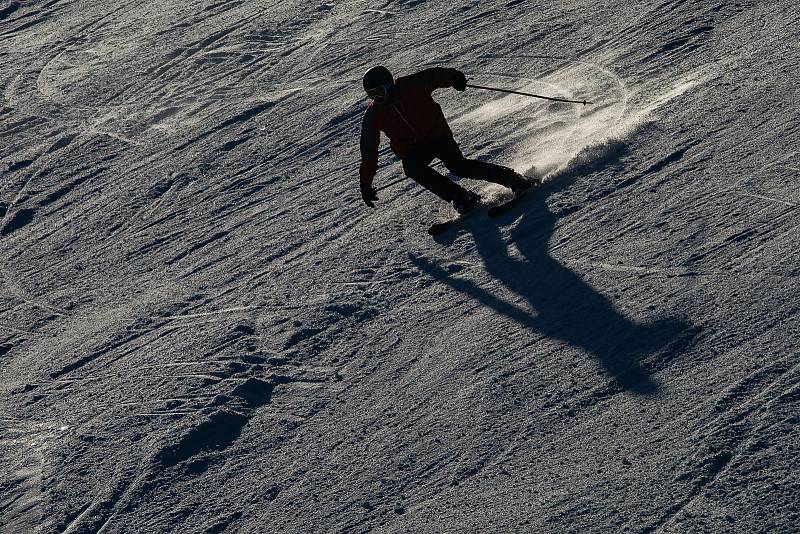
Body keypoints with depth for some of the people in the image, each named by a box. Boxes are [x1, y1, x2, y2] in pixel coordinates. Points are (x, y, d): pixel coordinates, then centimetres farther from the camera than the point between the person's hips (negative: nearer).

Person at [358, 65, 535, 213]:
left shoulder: (411, 86, -14)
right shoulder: (373, 115, -6)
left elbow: (434, 75, -19)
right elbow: (369, 147, -2)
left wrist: (453, 76, -42)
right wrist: (365, 181, -3)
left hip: (438, 135, -3)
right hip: (411, 150, 3)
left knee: (459, 166, -23)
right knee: (412, 168, -29)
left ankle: (513, 178, -9)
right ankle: (460, 197, -24)